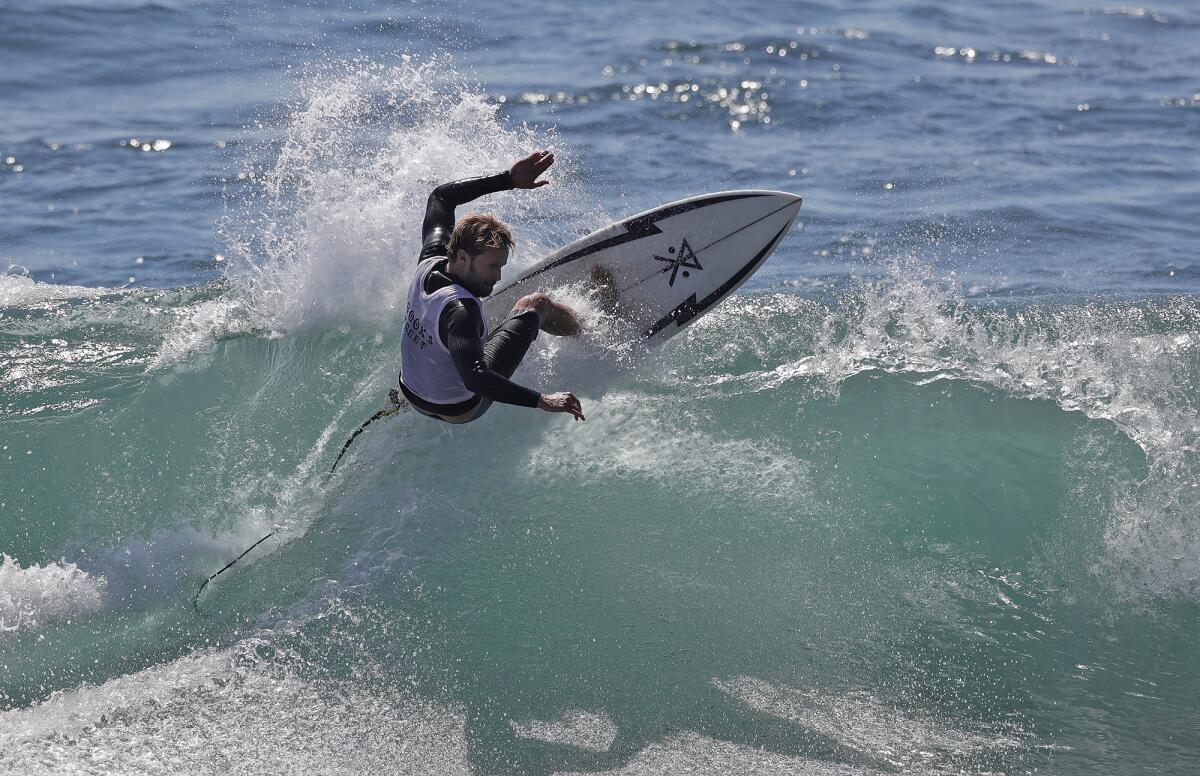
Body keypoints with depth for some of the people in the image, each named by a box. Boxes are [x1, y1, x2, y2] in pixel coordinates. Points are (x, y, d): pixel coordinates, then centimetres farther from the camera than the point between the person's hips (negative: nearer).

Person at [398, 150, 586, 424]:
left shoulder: (430, 262, -17)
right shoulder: (461, 309, -40)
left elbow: (441, 197, 0)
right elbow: (475, 378, -51)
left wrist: (509, 179, -4)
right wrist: (542, 400, -53)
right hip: (460, 411, -6)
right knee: (535, 304, 5)